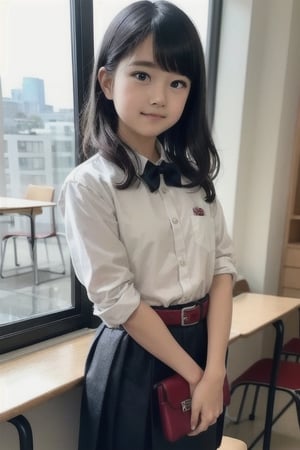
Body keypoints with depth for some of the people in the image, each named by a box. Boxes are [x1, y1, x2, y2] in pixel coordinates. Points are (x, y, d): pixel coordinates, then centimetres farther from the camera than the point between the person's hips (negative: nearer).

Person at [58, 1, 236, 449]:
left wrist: (214, 369, -12)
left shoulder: (194, 173, 1)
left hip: (204, 344, 5)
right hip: (136, 355, -5)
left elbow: (223, 264, -3)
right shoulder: (89, 185, -15)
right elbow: (116, 299, -17)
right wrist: (193, 374, -13)